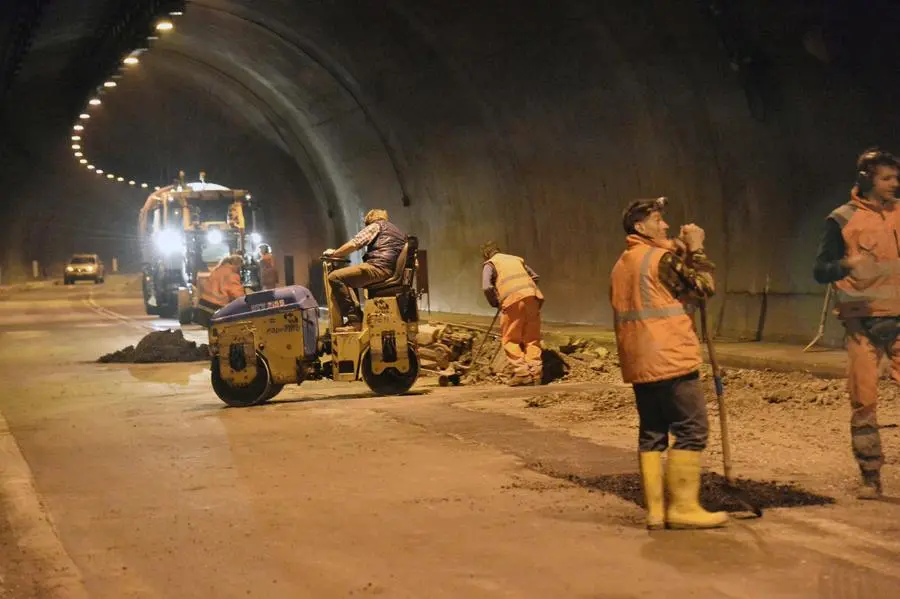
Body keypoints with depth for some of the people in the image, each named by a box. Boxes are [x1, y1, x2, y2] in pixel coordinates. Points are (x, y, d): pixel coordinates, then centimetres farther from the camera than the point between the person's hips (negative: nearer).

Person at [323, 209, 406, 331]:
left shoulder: (376, 225, 8)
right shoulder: (399, 232, 32)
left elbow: (354, 243, -3)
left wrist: (334, 253, 9)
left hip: (379, 267, -9)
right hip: (393, 273, 9)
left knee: (335, 278, -12)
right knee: (349, 279, 29)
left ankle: (354, 320, -18)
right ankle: (356, 318, 13)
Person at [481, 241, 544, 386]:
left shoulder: (490, 264, 14)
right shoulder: (516, 259, 30)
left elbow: (487, 287, -2)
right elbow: (535, 277, 24)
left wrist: (495, 304, 12)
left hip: (513, 300, -4)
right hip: (532, 297, 5)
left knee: (510, 339, 5)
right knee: (532, 338, 9)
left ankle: (522, 372, -6)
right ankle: (535, 372, 0)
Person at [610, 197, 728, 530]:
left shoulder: (622, 265, 17)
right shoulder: (662, 258, -9)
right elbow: (704, 287, -8)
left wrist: (679, 253, 18)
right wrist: (695, 250, 3)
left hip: (638, 364, 9)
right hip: (670, 360, -9)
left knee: (652, 433, 9)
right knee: (691, 430, -4)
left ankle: (655, 509, 8)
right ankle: (682, 506, -6)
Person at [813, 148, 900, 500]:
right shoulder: (843, 220, 1)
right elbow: (820, 270, -2)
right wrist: (848, 265, -21)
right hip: (863, 322, -2)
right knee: (863, 400, -1)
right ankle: (870, 477, 9)